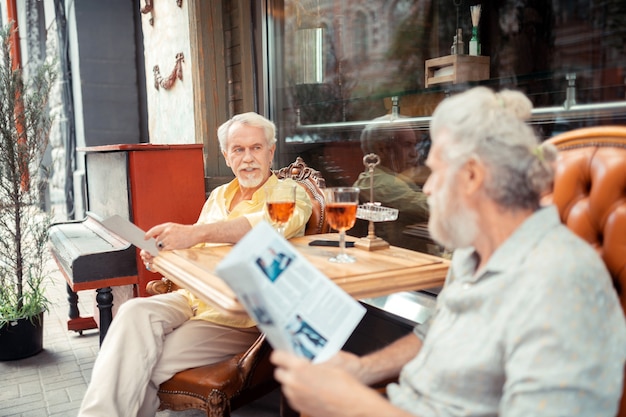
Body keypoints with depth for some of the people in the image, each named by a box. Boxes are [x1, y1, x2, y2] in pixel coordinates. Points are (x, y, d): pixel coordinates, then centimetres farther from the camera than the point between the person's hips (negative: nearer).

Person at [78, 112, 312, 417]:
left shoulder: (290, 193, -3)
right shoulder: (219, 195, 17)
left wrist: (195, 233, -37)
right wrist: (163, 256, -2)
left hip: (241, 317, -5)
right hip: (192, 298, 6)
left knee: (143, 365, -22)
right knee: (135, 312, -25)